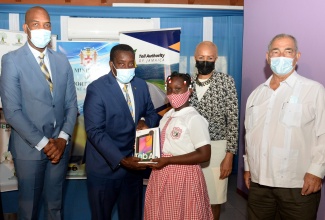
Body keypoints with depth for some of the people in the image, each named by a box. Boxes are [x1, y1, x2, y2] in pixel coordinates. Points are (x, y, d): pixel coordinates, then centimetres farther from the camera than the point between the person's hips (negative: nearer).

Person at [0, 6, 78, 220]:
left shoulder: (62, 60, 6)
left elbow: (71, 104, 5)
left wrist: (63, 138, -8)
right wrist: (42, 143, -16)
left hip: (60, 145, 4)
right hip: (29, 148, -3)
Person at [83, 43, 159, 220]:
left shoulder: (141, 85, 2)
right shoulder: (96, 89, -16)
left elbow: (152, 113, 12)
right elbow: (95, 132, -20)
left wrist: (146, 122, -13)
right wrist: (121, 160, -28)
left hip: (133, 164, 5)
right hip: (105, 167, -5)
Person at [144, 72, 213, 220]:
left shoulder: (194, 119, -16)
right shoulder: (167, 116, 9)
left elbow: (204, 154, -21)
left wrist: (168, 160, -21)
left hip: (183, 177, -7)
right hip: (162, 175, 7)